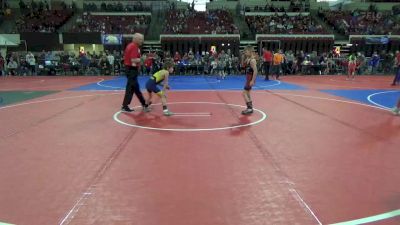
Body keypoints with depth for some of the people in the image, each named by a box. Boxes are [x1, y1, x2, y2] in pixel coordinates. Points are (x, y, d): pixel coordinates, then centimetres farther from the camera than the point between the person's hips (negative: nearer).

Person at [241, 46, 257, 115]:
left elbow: (255, 71, -24)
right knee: (247, 93, 16)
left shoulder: (252, 60, -19)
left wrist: (252, 81, -25)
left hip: (251, 79, -10)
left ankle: (250, 108, -4)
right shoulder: (248, 59, 8)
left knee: (244, 93, -8)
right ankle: (250, 108, 25)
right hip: (248, 78, 10)